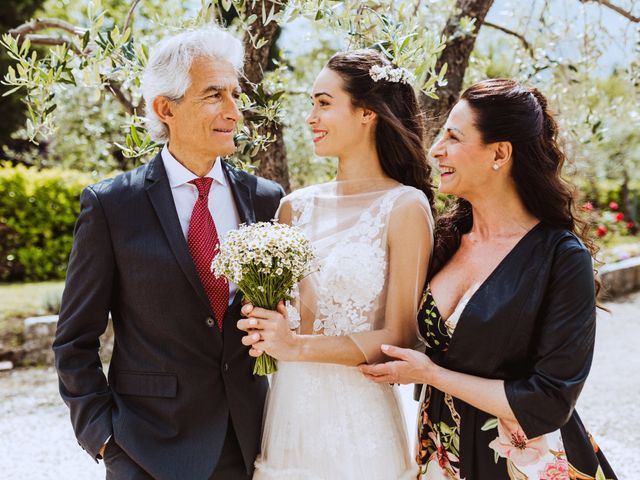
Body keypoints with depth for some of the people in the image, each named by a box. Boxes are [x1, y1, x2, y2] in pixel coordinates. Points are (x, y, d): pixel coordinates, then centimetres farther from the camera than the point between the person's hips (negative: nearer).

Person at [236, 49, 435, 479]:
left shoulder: (405, 206, -9)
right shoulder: (296, 206, 5)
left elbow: (399, 338, -11)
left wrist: (297, 346, -19)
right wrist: (262, 327, -6)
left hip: (358, 417, -4)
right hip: (288, 411, 5)